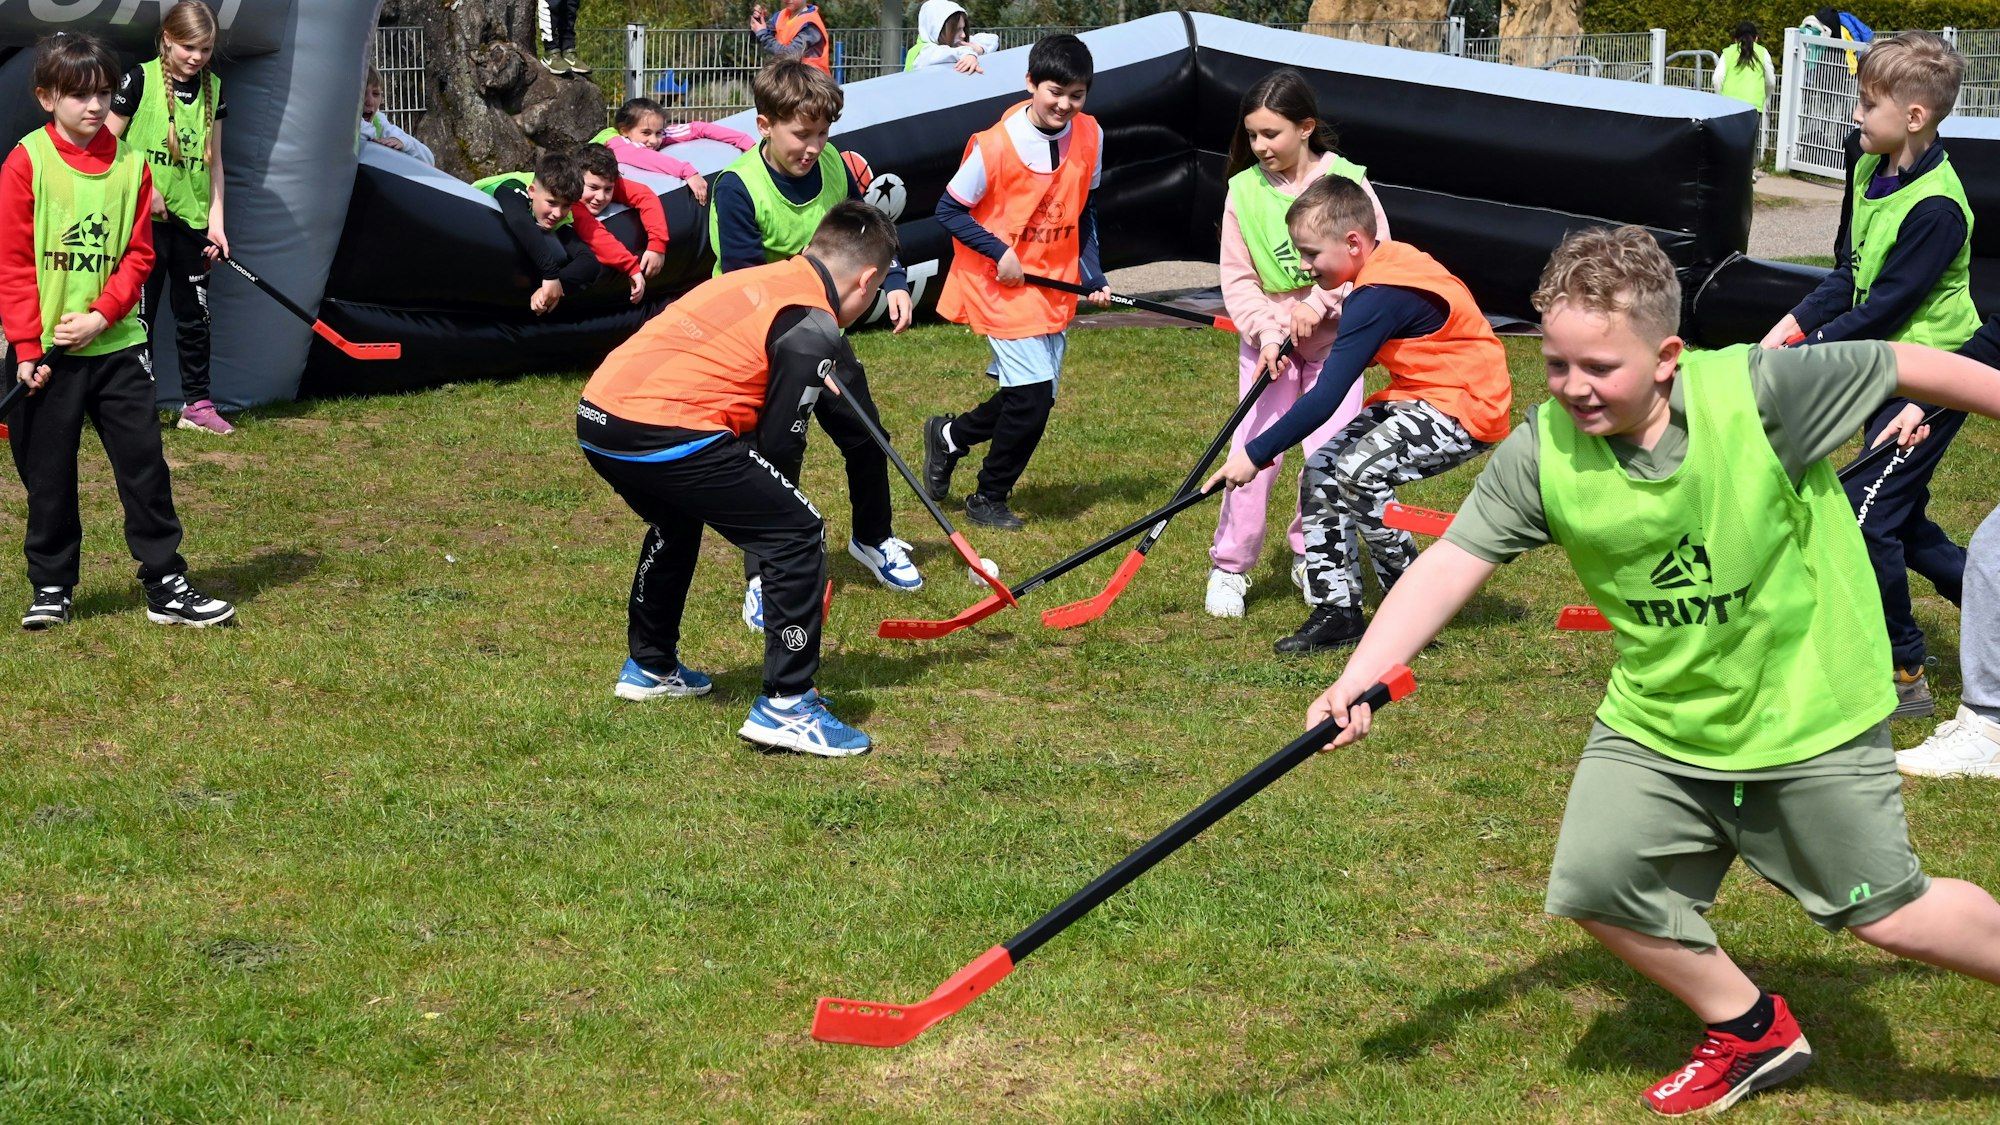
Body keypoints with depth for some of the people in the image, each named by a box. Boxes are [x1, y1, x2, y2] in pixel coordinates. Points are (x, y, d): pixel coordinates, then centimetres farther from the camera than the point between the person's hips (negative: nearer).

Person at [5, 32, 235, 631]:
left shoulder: (130, 163, 4)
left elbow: (138, 255, 4)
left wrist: (101, 316, -11)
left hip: (117, 345, 2)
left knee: (145, 464, 2)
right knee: (49, 475, 7)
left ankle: (165, 585, 9)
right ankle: (51, 587, 20)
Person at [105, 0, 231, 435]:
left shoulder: (213, 88, 6)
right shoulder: (140, 80, -9)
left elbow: (213, 160, 9)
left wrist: (216, 220, 3)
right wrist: (142, 188, -15)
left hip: (193, 219, 5)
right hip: (145, 217, -5)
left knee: (195, 313, 11)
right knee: (140, 313, -1)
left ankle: (197, 404, 20)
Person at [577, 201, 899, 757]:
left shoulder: (757, 279, 21)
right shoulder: (813, 329, -3)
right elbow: (780, 444, -2)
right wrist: (768, 514, 13)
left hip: (596, 415, 9)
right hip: (665, 433, -9)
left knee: (677, 522, 36)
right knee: (797, 534, -1)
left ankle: (650, 666, 49)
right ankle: (786, 705, -1)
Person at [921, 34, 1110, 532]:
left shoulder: (1090, 136, -3)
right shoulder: (994, 146, -19)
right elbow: (949, 210, -9)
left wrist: (1092, 273, 3)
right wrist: (999, 251, -18)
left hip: (1056, 288, 6)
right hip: (1003, 286, -6)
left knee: (1034, 397, 10)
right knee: (1032, 396, -10)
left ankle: (949, 435, 37)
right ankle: (989, 499, 12)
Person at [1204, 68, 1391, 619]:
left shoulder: (1347, 181, -8)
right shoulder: (1244, 191, -4)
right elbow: (1236, 276, -1)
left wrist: (1321, 302, -18)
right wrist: (1266, 330, -15)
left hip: (1335, 341, -1)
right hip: (1267, 341, 1)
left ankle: (1311, 558, 17)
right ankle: (1229, 568, 5)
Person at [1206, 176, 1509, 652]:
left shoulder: (1380, 297, -25)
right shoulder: (1387, 266, 4)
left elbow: (1325, 400, -28)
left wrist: (1255, 455, -24)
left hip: (1465, 406, -11)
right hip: (1418, 398, 11)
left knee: (1359, 473, -27)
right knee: (1320, 473, 1)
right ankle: (1337, 610, 6)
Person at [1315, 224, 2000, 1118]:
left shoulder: (1760, 391, -24)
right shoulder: (1540, 455, -16)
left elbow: (1907, 369, -11)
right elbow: (1453, 562, -18)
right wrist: (1360, 675, -31)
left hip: (1810, 714, -4)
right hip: (1658, 720, 4)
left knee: (1886, 914, 1)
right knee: (1595, 882, 1)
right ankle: (1750, 1033, 24)